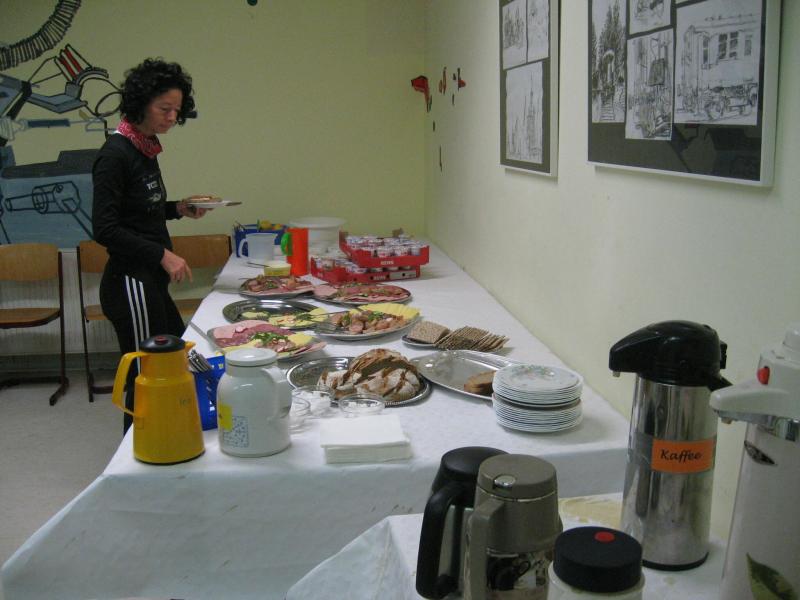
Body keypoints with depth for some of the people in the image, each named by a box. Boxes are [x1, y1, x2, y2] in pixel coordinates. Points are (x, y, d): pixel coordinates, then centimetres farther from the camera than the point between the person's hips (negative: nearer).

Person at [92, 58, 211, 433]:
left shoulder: (146, 149, 11)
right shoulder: (115, 155, -15)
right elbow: (104, 229, -19)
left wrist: (178, 209, 7)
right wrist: (163, 254, -18)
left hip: (151, 282, 10)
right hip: (131, 284, -10)